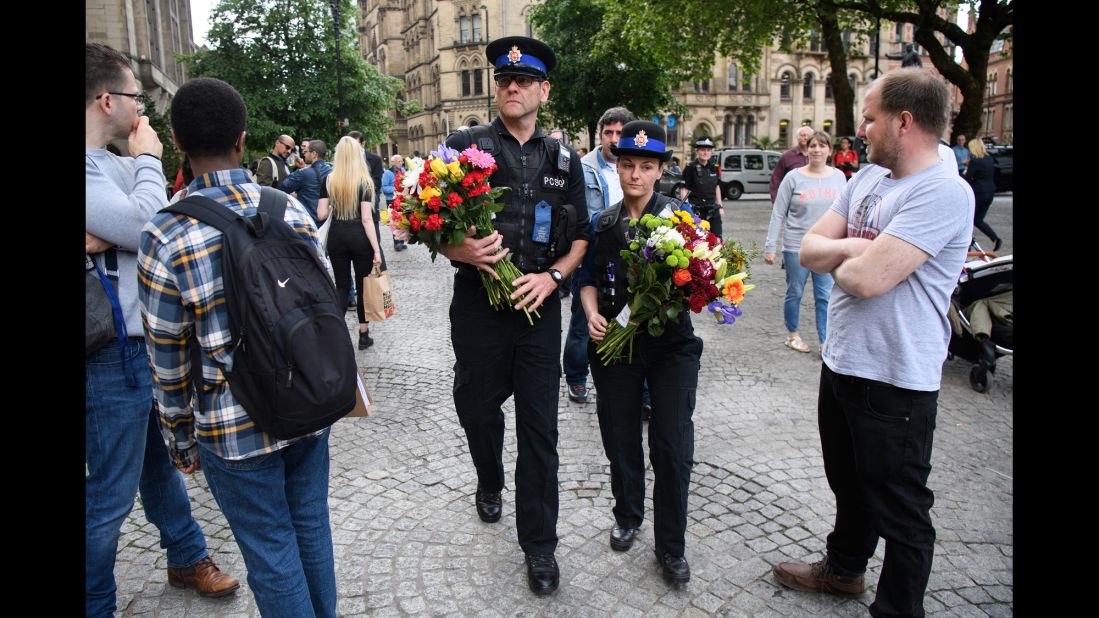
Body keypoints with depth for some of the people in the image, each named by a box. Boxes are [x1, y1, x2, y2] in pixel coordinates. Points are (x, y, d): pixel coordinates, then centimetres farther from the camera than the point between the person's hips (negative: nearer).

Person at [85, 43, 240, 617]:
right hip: (114, 355, -9)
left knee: (160, 459, 23)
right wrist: (148, 159, -11)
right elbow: (147, 227, -25)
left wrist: (114, 234, -15)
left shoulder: (113, 164, 9)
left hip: (148, 341, 9)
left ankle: (187, 557, 43)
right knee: (111, 494, 5)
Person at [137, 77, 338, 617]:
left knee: (272, 555, 12)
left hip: (235, 428, -4)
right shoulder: (292, 209, -5)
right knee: (312, 526, 21)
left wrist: (181, 439, 8)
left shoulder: (165, 237, -14)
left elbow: (169, 360, -7)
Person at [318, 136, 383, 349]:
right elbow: (366, 218, -13)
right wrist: (376, 249, -11)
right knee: (363, 285, 9)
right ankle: (363, 335, 16)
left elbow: (321, 214, -1)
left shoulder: (329, 180, 0)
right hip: (360, 237, -3)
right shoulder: (364, 181, -9)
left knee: (341, 285, 13)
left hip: (336, 237, 3)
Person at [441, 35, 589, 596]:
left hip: (539, 307, 1)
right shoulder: (465, 146, 1)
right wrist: (459, 250, -21)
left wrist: (553, 275, -8)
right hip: (477, 304, -1)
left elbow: (581, 237, 11)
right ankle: (490, 482, 47)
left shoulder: (563, 159, 9)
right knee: (477, 407, 13)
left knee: (539, 428, 3)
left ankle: (539, 545, 17)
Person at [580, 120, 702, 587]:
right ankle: (627, 517, 39)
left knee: (672, 447, -2)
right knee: (620, 438, 14)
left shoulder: (679, 216, -3)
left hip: (671, 343, -3)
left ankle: (671, 546, 17)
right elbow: (589, 280, 13)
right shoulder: (602, 223, 6)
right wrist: (592, 314, -6)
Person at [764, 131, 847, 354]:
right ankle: (792, 335, 27)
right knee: (795, 293, 10)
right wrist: (770, 246, -7)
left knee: (825, 296, 3)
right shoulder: (794, 178, -4)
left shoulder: (838, 176, 5)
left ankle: (825, 341, 11)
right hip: (796, 247, -2)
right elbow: (778, 214, -4)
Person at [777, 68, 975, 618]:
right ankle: (843, 568, 48)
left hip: (895, 381, -9)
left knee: (899, 509, 9)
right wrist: (857, 248, -16)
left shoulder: (943, 192, -20)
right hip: (841, 364, 9)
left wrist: (839, 258, -8)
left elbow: (866, 278, -29)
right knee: (849, 484, 26)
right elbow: (809, 248, 4)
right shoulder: (868, 177, 7)